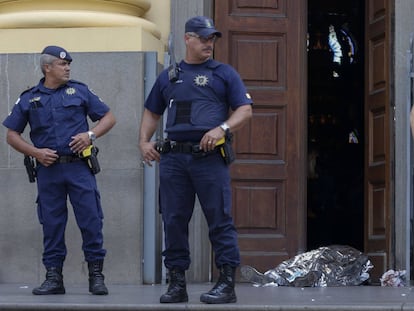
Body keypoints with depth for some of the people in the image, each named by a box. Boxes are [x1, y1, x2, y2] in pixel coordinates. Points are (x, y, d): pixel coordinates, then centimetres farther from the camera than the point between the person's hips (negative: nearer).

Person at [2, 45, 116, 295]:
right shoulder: (29, 99, 9)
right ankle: (54, 277, 11)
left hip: (79, 167, -1)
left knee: (91, 220, -5)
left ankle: (96, 275, 3)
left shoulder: (79, 91, 8)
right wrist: (35, 152, -4)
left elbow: (109, 117, 10)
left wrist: (91, 134, -8)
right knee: (52, 224, 4)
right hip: (48, 169, 1)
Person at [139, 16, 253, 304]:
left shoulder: (224, 73, 8)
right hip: (173, 158, 4)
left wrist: (222, 129, -15)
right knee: (174, 221, 4)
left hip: (210, 157, -4)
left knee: (220, 221, -5)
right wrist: (144, 142, 9)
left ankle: (227, 283, -2)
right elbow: (152, 113, 26)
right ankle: (177, 282, 12)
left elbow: (245, 110, 2)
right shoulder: (168, 77, 18)